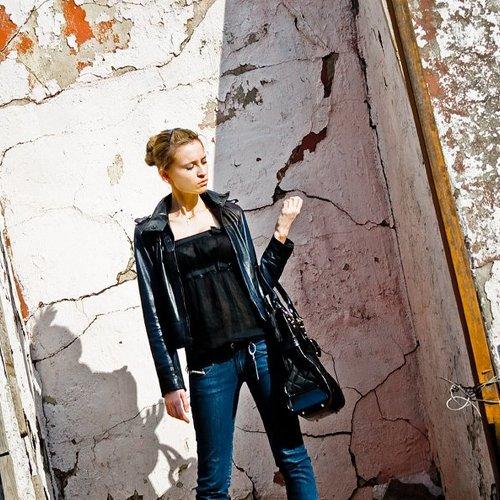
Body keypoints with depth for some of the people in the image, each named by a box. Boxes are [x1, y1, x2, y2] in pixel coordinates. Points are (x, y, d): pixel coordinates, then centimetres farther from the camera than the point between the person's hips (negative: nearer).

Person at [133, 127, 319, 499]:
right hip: (210, 363, -2)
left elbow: (258, 282, 12)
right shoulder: (152, 234, 2)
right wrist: (171, 382, -2)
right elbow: (155, 315, 1)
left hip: (261, 346, 2)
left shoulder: (230, 213, 9)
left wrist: (281, 232, 2)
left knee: (293, 457, 5)